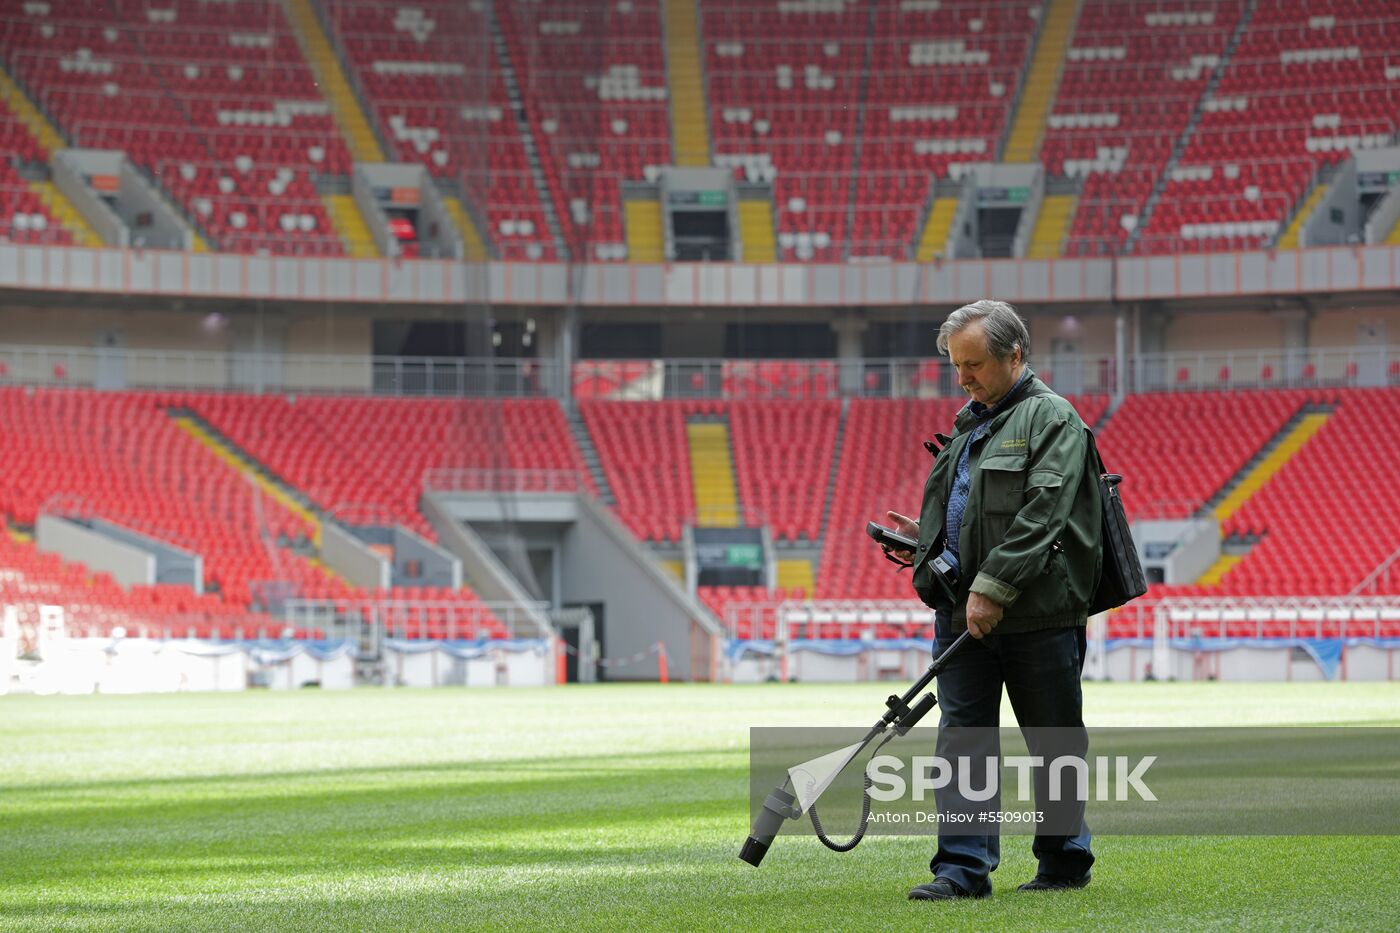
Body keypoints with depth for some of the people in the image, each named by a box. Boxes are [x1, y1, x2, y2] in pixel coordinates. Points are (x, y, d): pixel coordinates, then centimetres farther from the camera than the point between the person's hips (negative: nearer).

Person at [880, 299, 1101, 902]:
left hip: (1038, 613, -7)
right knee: (964, 737, -1)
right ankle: (964, 867, -2)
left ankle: (1065, 863, 17)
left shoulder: (1051, 418, -6)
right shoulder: (969, 423, 20)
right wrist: (926, 536, 9)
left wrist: (993, 587, -23)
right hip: (965, 613, 7)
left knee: (1054, 741, 5)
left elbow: (1041, 513, -17)